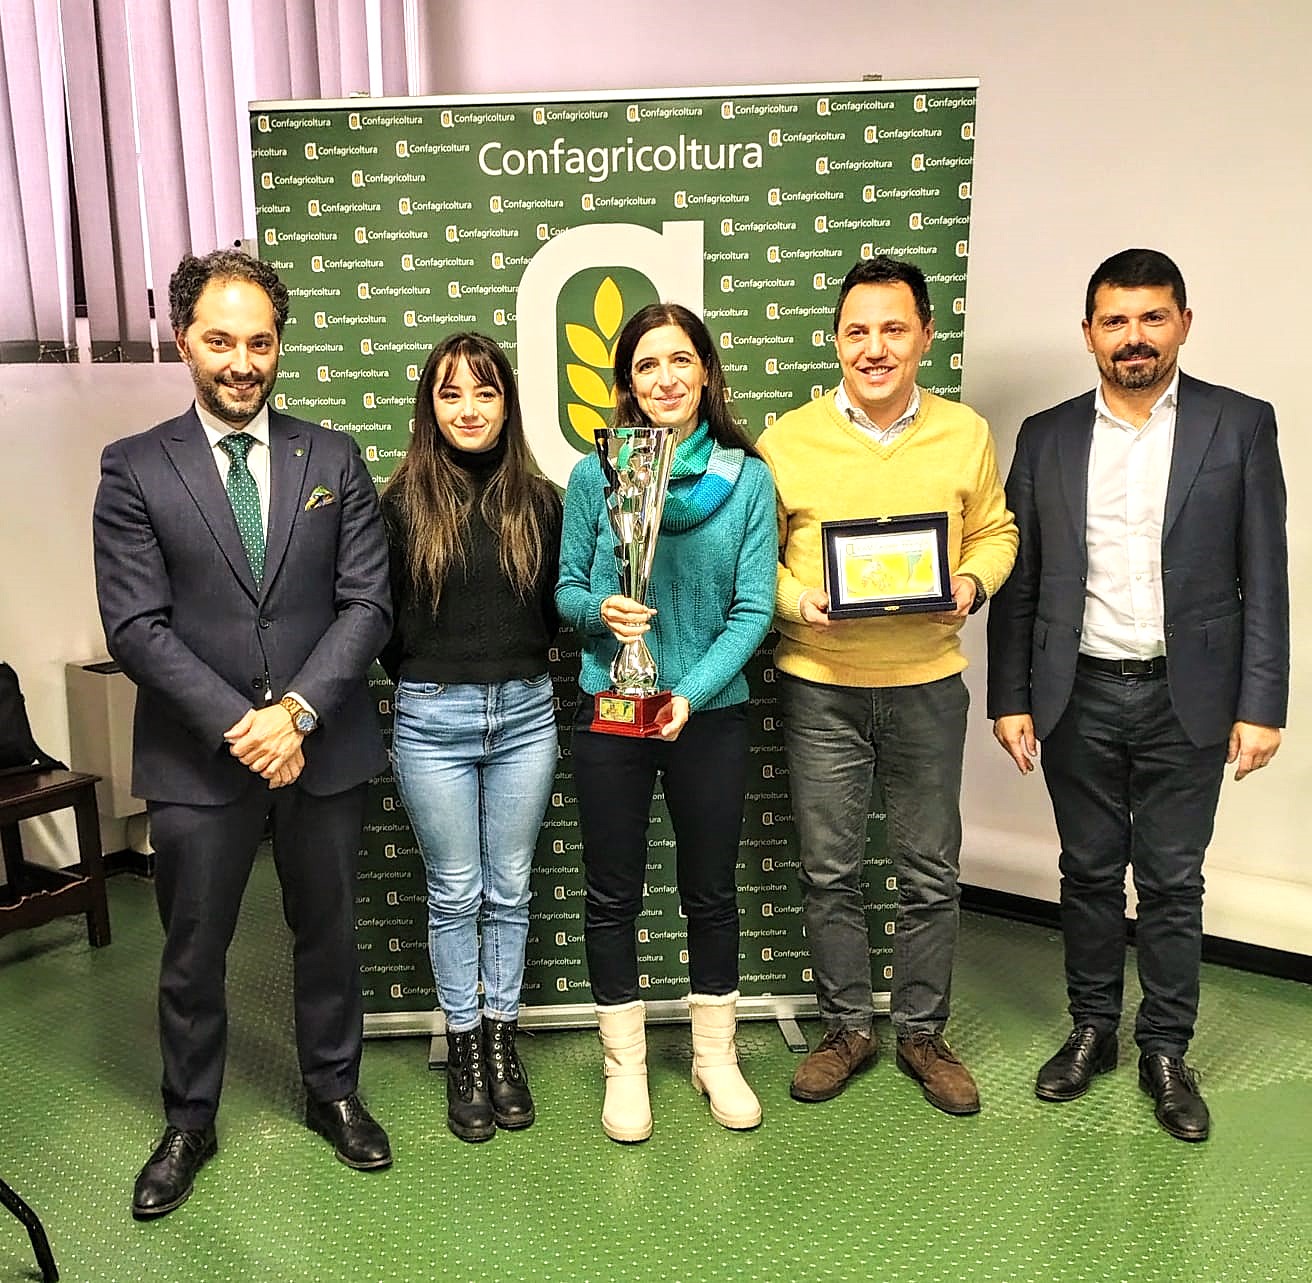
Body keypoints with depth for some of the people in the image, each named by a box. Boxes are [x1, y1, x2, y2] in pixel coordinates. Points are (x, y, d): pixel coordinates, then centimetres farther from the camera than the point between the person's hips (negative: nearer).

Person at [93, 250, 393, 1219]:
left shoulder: (334, 460, 3)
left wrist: (297, 712, -14)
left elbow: (367, 604, -3)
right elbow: (136, 625, -7)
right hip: (197, 758, -1)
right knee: (193, 951, 13)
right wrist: (237, 724, -16)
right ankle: (190, 1122, 35)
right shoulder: (136, 469, -1)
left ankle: (333, 1092, 38)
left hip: (326, 747, 1)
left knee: (328, 934, 16)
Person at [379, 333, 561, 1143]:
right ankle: (465, 1047, 27)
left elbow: (556, 606, 9)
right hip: (433, 719, -1)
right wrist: (421, 676, 2)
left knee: (509, 890, 12)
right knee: (454, 893, 10)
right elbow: (379, 617, 2)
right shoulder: (403, 504, -2)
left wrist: (520, 666, -2)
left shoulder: (539, 501, 3)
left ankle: (503, 1039, 29)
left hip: (524, 713, 2)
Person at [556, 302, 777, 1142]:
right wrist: (600, 611, -19)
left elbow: (753, 609, -7)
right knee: (613, 896, 10)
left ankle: (716, 1055, 34)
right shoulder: (594, 474, -3)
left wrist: (691, 694, -18)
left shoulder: (747, 477, -4)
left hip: (711, 712, 0)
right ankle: (626, 1064, 30)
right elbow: (566, 589, 3)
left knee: (712, 890, 14)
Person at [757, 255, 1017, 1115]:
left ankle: (923, 1032, 31)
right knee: (830, 871, 9)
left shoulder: (966, 433, 4)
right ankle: (848, 1027, 29)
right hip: (820, 687, -1)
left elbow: (995, 531, 12)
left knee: (930, 873, 11)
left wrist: (971, 584, -8)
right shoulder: (787, 440, -1)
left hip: (927, 683, 1)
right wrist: (796, 600, -15)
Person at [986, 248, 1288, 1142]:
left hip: (1187, 699, -1)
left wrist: (1261, 705, -6)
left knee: (1173, 881, 8)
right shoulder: (1047, 437, 4)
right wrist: (1010, 698, 0)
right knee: (1089, 872, 13)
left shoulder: (1241, 425, 0)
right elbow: (1019, 582, 4)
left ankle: (1166, 1051, 25)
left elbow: (1264, 579, -1)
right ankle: (1092, 1031, 30)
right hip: (1079, 697, 2)